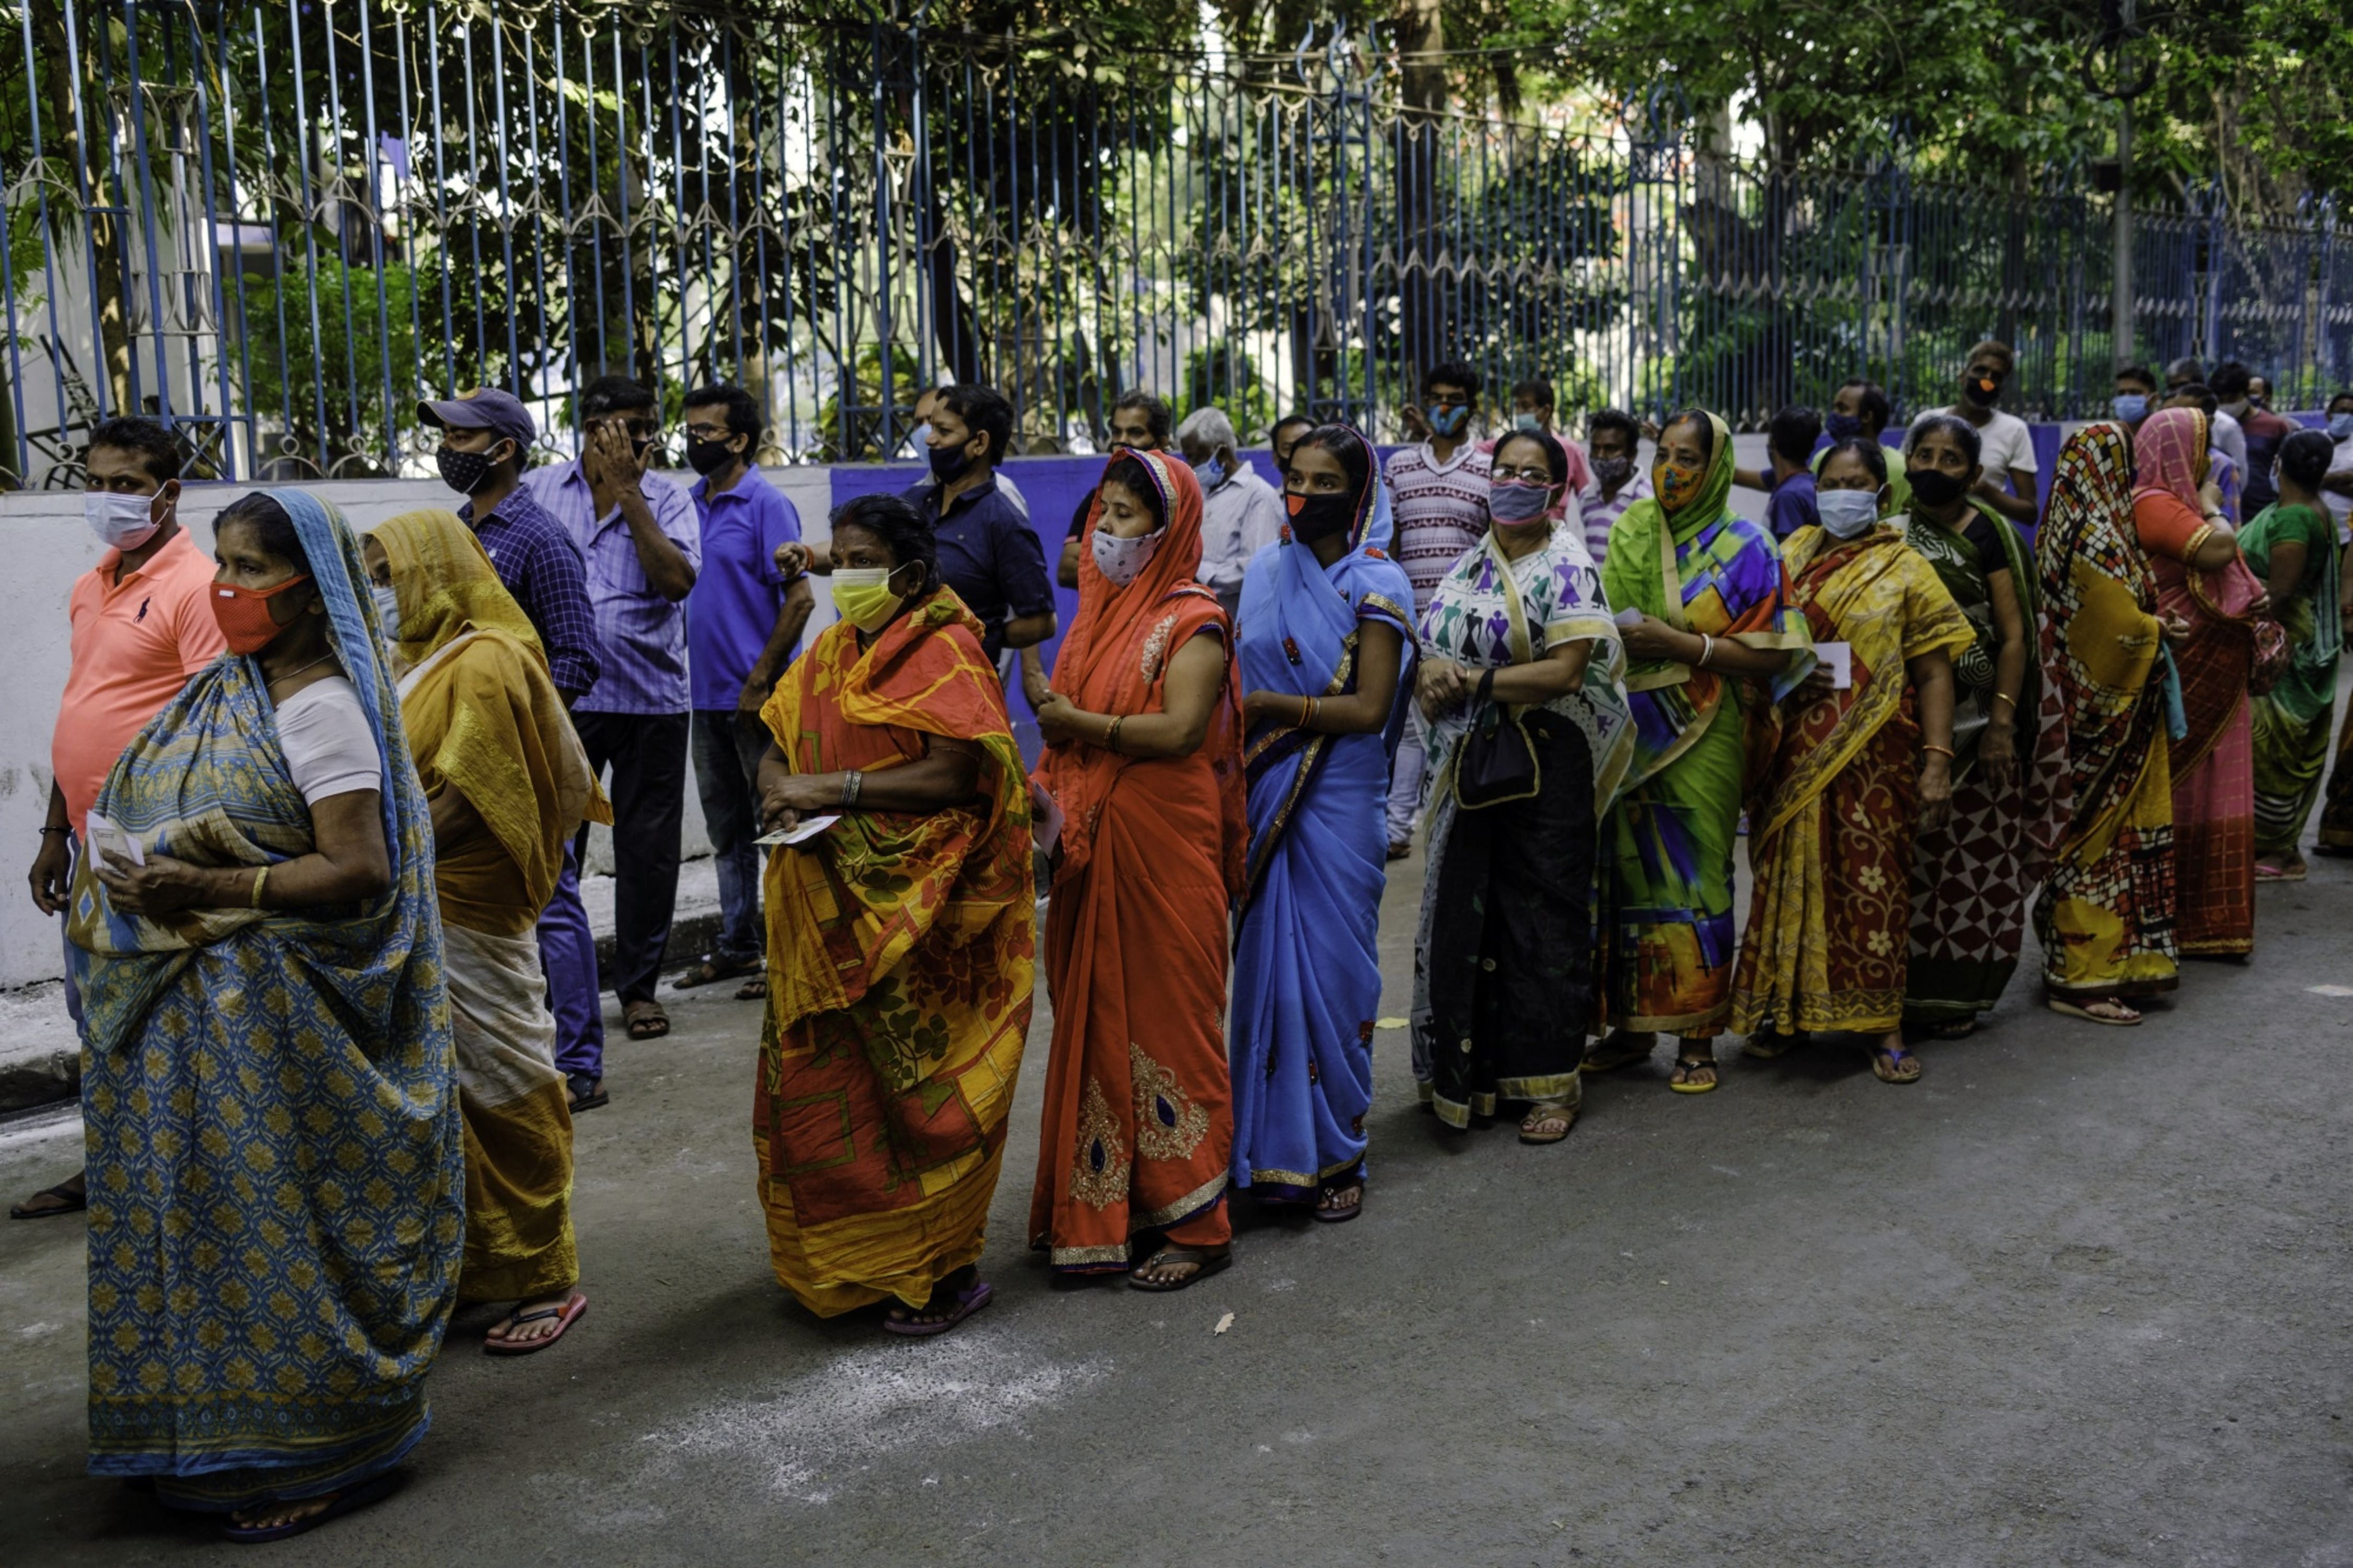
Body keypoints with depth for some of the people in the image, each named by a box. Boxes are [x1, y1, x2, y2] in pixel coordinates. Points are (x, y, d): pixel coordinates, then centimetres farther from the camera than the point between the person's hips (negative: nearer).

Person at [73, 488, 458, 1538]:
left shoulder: (320, 709, -15)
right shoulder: (226, 692, 10)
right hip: (202, 1007, 8)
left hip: (281, 1017, -8)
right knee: (214, 1208, 15)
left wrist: (209, 888, -26)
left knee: (282, 1224, 1)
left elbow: (357, 869, -21)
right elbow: (165, 816, 19)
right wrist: (143, 877, 0)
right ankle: (215, 1431, 31)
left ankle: (320, 1450, 16)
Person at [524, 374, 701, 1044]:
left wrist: (628, 492, -12)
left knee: (648, 850, 7)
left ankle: (639, 985, 20)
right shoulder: (538, 491, 4)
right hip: (563, 696, 0)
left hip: (653, 698, 0)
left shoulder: (668, 498, 3)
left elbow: (677, 579, -13)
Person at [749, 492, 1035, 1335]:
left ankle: (944, 1271, 12)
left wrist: (838, 788, -19)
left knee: (918, 1088, 0)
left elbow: (955, 775, -19)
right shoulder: (828, 652, 15)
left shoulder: (945, 655, -9)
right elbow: (776, 748, 15)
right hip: (826, 910, 7)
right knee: (818, 1084, 10)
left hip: (913, 911, -7)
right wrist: (782, 790, -8)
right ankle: (835, 1258, 25)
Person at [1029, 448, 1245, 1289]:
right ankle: (1101, 1210, 20)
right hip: (1091, 849, 7)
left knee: (1166, 1020, -3)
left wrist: (1076, 724, -13)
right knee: (1098, 1022, 10)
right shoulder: (1101, 612, 16)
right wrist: (1050, 793, 6)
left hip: (1161, 851, -7)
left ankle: (1193, 1222, 7)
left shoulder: (1191, 620, -8)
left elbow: (1181, 730, -20)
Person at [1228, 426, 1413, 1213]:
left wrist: (1268, 706, -15)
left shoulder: (1376, 584, -4)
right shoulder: (1264, 573, 11)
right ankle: (1271, 1144, 15)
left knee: (1332, 965, -1)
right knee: (1266, 961, 5)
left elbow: (1369, 709, -12)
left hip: (1339, 803, -4)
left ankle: (1336, 1154, 11)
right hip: (1263, 797, 4)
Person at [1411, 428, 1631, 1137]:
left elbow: (1564, 672, -16)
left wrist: (1473, 683, -16)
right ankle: (1476, 1068, 19)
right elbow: (1437, 649, 16)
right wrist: (1435, 675, -8)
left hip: (1547, 766, -6)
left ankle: (1550, 1083, 9)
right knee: (1467, 912, 7)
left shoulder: (1566, 568, -6)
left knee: (1544, 919, 0)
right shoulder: (1468, 567, 14)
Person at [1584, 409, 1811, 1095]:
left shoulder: (1745, 548, -1)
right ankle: (1633, 1024, 17)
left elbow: (1772, 655, -7)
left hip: (1702, 740, -3)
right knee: (1629, 873, 4)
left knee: (1696, 878, -2)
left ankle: (1698, 1038, 9)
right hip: (1631, 734, 4)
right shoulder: (1628, 530, 10)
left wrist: (1684, 645, -16)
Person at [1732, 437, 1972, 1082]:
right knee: (1790, 872, 6)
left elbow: (1934, 674, -1)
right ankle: (1785, 1008, 18)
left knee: (1871, 879, -2)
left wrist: (1938, 762, -10)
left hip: (1872, 755, -3)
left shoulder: (1905, 570, 3)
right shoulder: (1792, 553, 12)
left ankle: (1881, 1025, 7)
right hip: (1795, 751, 3)